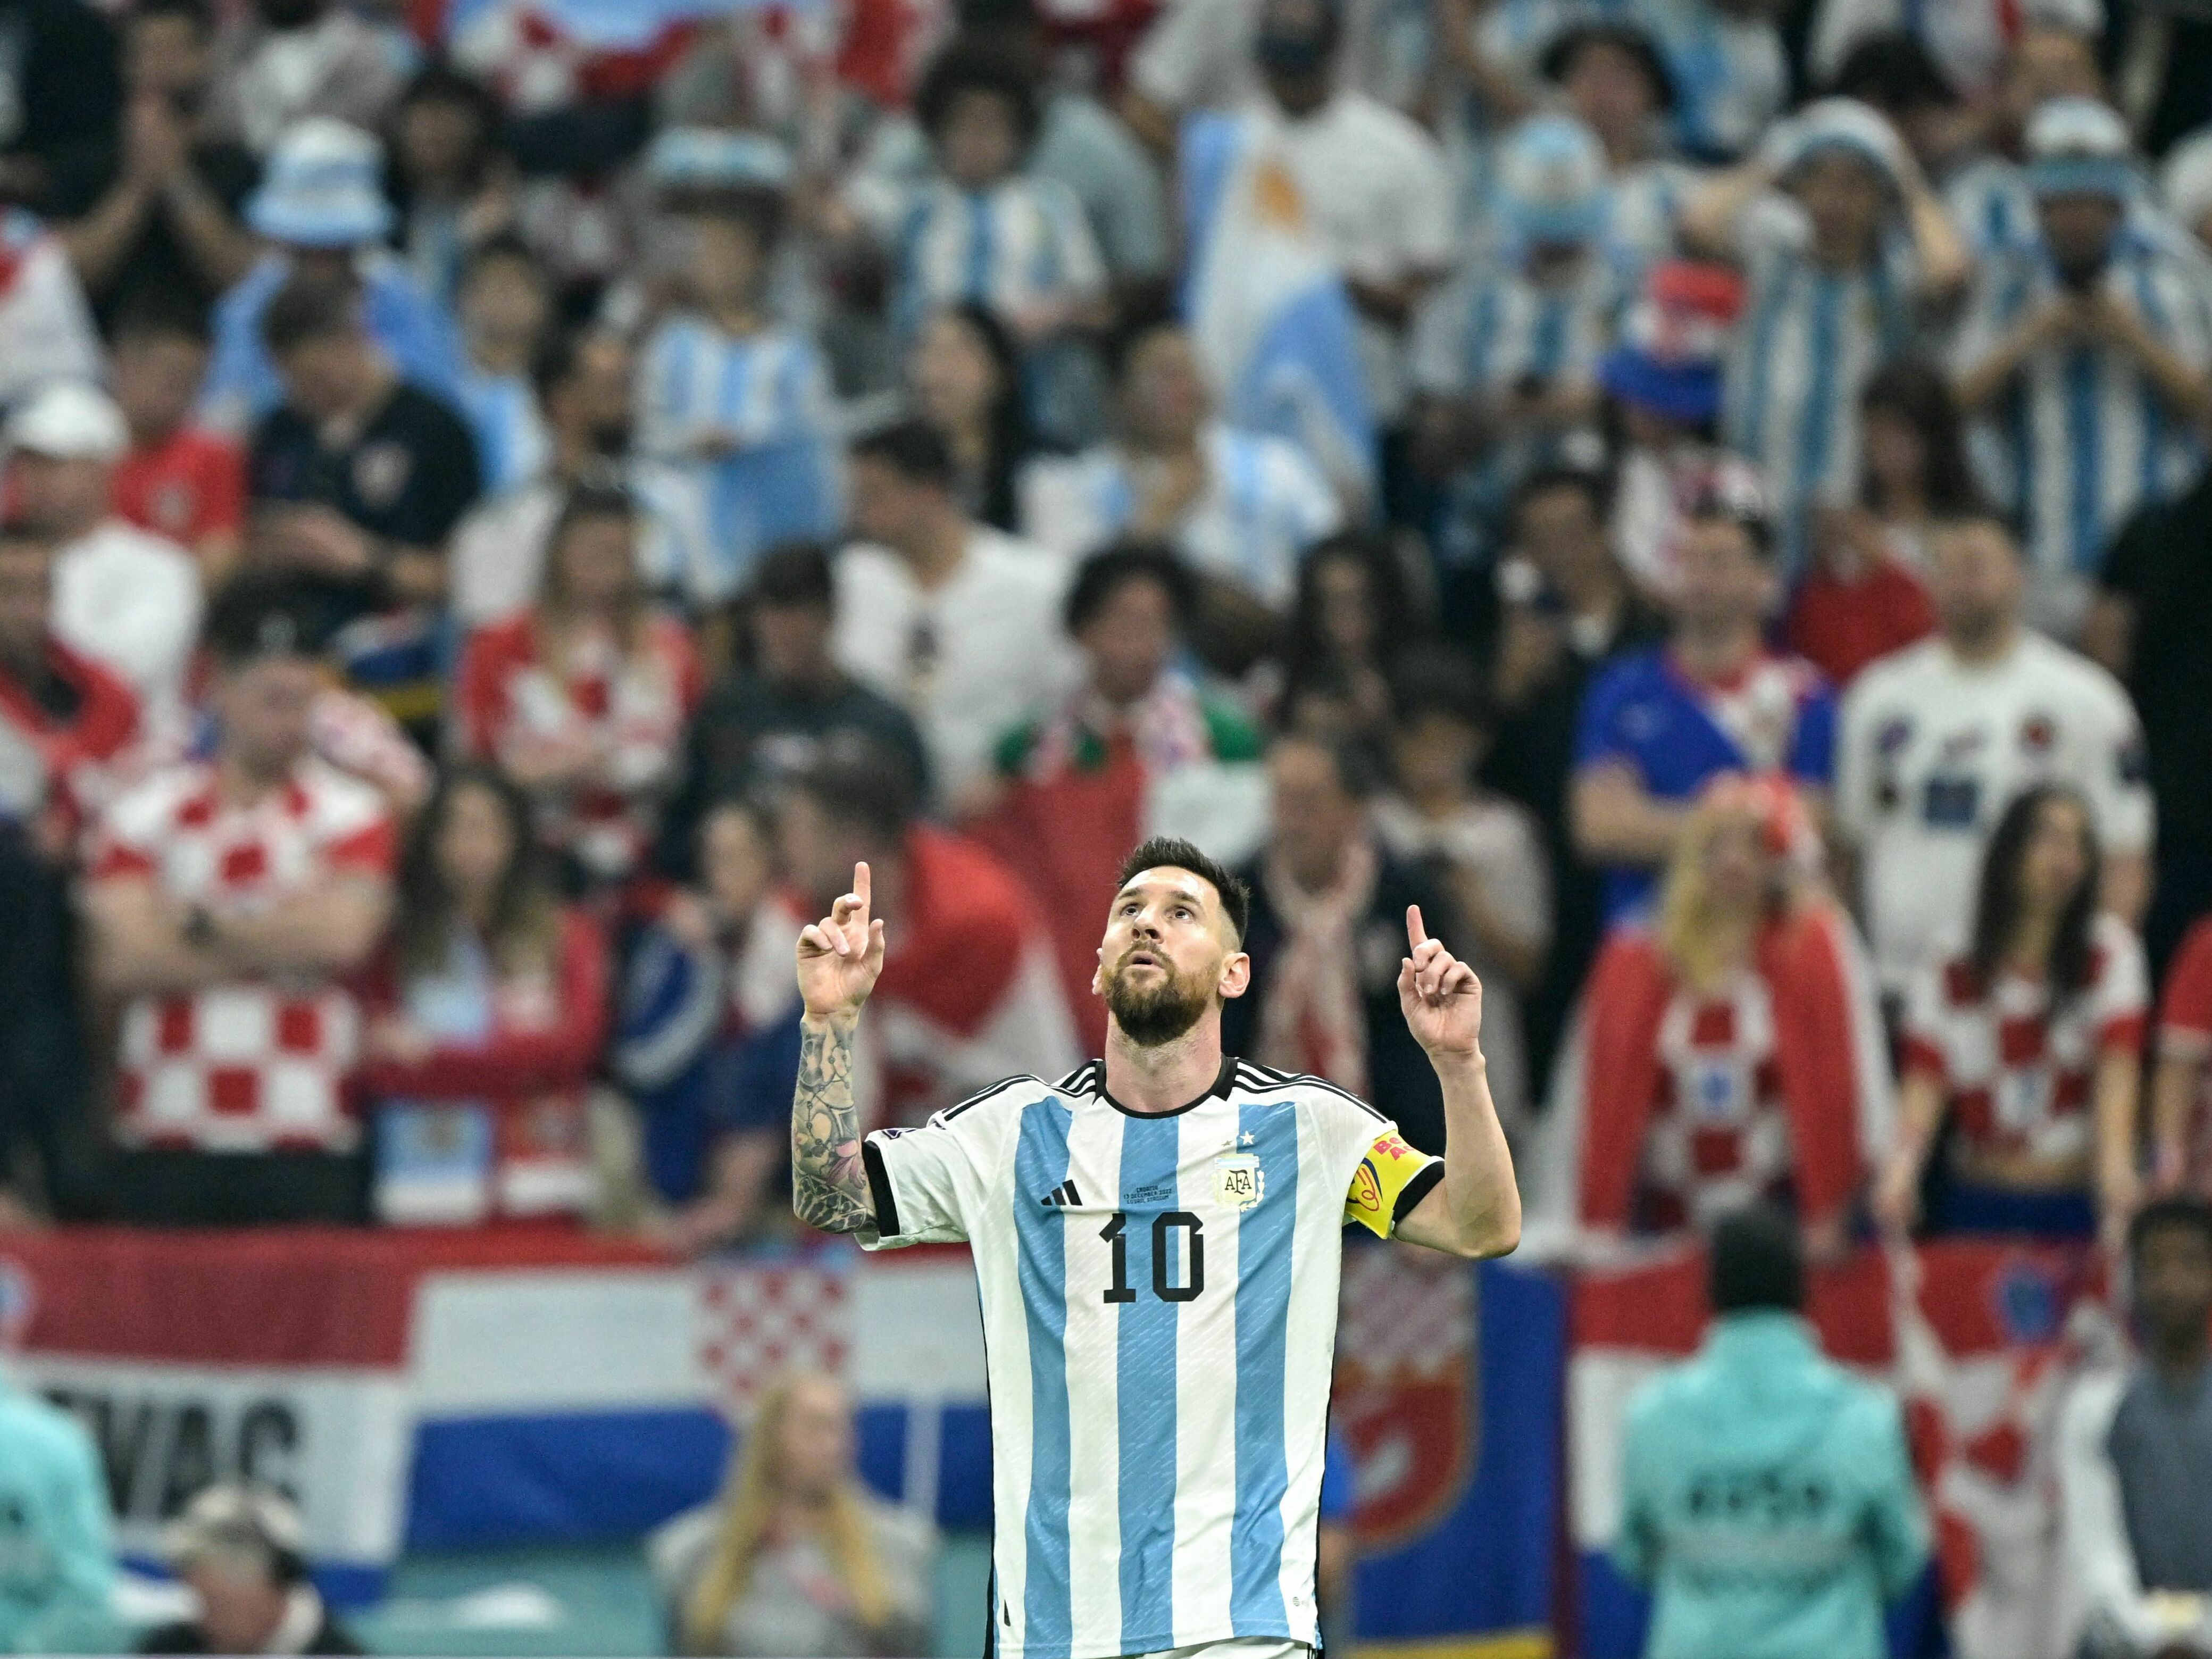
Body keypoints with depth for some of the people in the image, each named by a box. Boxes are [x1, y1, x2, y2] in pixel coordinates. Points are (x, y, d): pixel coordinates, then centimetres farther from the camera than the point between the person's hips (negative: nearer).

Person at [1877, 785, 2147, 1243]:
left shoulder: (2108, 952, 2)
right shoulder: (1946, 978, 4)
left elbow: (2118, 1066, -11)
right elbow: (1925, 1080, -8)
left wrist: (2115, 1164, -28)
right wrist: (1901, 1165, -29)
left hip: (2077, 1206, -1)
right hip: (1978, 1204, 1)